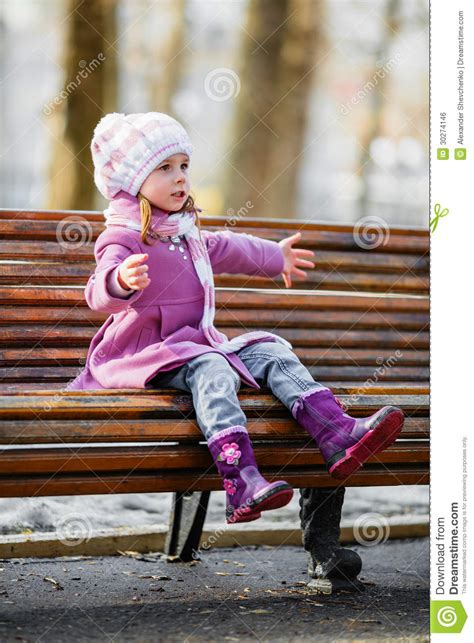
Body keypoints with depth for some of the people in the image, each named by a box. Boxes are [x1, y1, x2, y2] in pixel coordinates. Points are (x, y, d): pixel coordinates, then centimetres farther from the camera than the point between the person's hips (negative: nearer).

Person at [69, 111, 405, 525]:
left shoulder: (185, 233, 17)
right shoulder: (122, 239, -11)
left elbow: (225, 249, 38)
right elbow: (101, 295, -29)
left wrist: (275, 257, 53)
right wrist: (121, 281, -54)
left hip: (197, 344, 9)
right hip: (143, 353, -9)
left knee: (270, 351, -8)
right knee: (211, 369, -35)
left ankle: (339, 435, -23)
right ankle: (241, 484, -54)